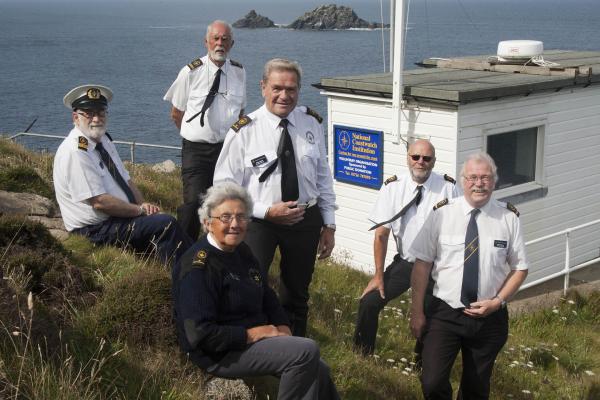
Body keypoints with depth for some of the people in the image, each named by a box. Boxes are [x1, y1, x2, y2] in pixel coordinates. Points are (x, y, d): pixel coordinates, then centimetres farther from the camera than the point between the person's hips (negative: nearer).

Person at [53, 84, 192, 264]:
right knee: (165, 223, -22)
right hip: (94, 230, -9)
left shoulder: (103, 139, 10)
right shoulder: (75, 152, -18)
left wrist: (144, 205, -3)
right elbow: (99, 202, -22)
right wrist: (140, 210, -14)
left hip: (119, 216, 9)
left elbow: (125, 180, 15)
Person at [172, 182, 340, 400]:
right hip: (220, 353, -9)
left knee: (319, 371, 0)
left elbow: (267, 296, 18)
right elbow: (200, 334, -25)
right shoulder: (198, 268, -21)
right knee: (307, 351, -21)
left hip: (256, 337, 9)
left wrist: (282, 327, 1)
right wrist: (251, 334, -20)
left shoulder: (241, 251, 7)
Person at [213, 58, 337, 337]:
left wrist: (329, 225, 6)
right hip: (259, 221, -4)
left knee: (297, 294, 19)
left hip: (306, 219, 4)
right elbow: (224, 188, -10)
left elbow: (323, 176, 8)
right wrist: (267, 211, -20)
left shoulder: (311, 123, 0)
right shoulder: (243, 131, -12)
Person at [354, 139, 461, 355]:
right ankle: (363, 355, 13)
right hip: (404, 263, 1)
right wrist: (379, 275, -4)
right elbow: (381, 234, -4)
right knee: (369, 302, -9)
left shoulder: (448, 187, -10)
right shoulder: (392, 188, -6)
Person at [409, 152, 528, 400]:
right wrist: (417, 312, -6)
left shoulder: (508, 218, -4)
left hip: (489, 317, 2)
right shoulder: (442, 214, -8)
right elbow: (422, 264, -5)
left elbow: (520, 268, 4)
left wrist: (497, 301, -9)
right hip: (444, 313, -1)